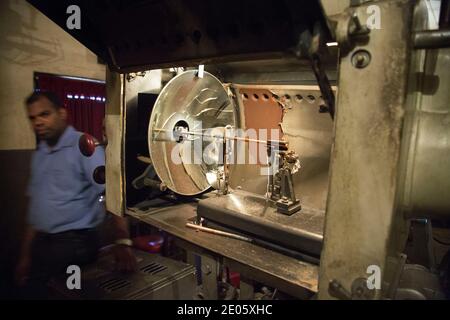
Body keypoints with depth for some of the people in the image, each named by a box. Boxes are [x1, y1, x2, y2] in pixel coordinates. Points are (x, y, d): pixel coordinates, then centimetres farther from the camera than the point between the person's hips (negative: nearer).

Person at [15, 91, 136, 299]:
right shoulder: (39, 154, 13)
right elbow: (35, 206, 15)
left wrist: (123, 242, -31)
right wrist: (25, 254, 12)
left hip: (75, 242, -6)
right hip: (42, 241, 7)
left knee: (31, 286, -19)